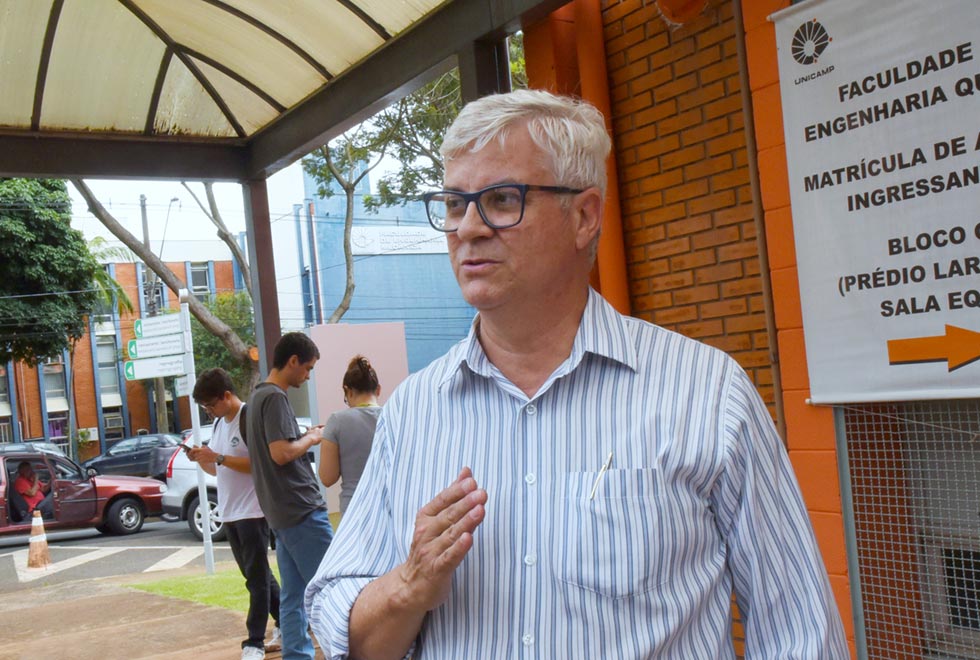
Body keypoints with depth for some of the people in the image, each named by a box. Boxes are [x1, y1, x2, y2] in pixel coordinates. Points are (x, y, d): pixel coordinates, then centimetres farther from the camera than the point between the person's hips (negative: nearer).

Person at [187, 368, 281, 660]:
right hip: (229, 512, 9)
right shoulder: (219, 423, 12)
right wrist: (201, 459, -3)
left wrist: (217, 457, -22)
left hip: (252, 511, -9)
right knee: (258, 575, 15)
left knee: (257, 578, -2)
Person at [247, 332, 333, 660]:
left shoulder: (258, 396, 17)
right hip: (301, 510, -10)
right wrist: (312, 438, -6)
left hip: (282, 513, 10)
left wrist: (307, 437, 11)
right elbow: (281, 453, -21)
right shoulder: (275, 398, -13)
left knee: (293, 594, 10)